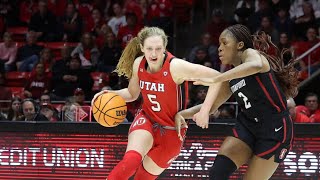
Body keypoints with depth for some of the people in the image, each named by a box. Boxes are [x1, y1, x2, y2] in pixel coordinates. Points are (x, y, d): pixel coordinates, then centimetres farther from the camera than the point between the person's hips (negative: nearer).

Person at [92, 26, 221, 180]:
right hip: (146, 121, 2)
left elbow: (216, 77, -24)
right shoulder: (139, 64, -7)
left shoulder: (175, 66, -23)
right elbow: (132, 94, 12)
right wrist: (111, 94, -6)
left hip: (171, 131, -2)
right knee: (131, 160, -28)